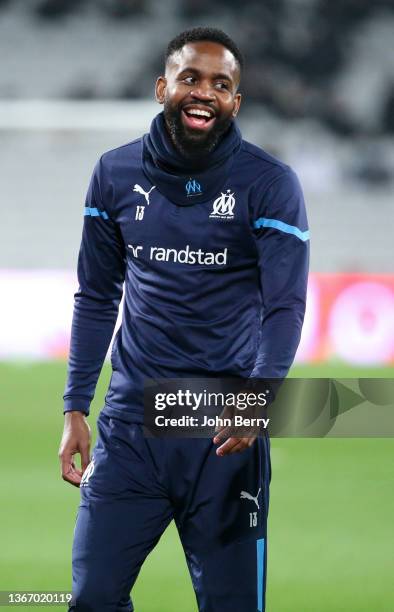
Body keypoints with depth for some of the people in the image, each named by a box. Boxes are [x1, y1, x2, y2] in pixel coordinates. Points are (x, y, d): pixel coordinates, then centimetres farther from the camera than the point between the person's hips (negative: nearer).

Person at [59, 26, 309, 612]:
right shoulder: (116, 174, 6)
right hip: (131, 422, 3)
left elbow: (285, 304, -10)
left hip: (225, 428, -3)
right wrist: (75, 409, 8)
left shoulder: (269, 184, -4)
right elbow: (97, 297, 13)